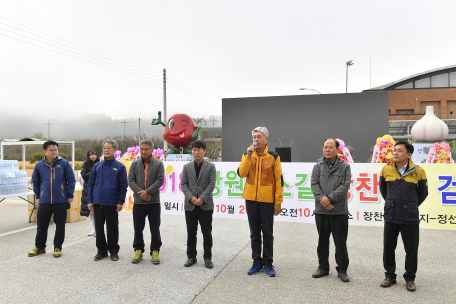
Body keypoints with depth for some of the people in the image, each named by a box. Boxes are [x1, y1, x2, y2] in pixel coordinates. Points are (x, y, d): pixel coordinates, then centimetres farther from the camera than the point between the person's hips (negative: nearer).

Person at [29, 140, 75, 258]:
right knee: (41, 225, 9)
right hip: (44, 201, 2)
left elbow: (71, 180, 0)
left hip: (61, 201, -2)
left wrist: (70, 195, -2)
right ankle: (39, 247, 25)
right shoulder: (39, 165, 3)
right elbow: (35, 181, 16)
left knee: (60, 225, 6)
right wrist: (37, 196, 13)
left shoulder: (64, 163, -4)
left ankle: (57, 247, 20)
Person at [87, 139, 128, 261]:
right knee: (98, 227, 9)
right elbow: (90, 184, 10)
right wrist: (90, 201, 3)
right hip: (97, 202, 3)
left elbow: (123, 186, -2)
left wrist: (120, 202, -8)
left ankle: (114, 251, 20)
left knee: (112, 228, 6)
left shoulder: (120, 167, -2)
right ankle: (101, 250, 23)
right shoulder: (97, 166, 7)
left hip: (112, 203, -3)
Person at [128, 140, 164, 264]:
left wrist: (147, 192, -16)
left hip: (154, 202, -2)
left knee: (155, 228, 3)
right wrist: (140, 192, -12)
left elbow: (160, 180, -7)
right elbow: (131, 181, 1)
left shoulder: (158, 164, 2)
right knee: (138, 228, 9)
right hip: (138, 202, 2)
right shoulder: (134, 164, 8)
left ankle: (155, 251, 17)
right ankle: (138, 251, 23)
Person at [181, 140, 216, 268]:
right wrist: (191, 197, -10)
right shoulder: (187, 167, 9)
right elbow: (183, 184, 3)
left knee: (207, 233, 5)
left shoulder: (211, 166, 2)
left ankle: (208, 257, 17)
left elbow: (212, 184, -6)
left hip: (206, 205, -2)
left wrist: (202, 198, -14)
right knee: (191, 233, 9)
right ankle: (191, 257, 21)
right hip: (190, 205, 2)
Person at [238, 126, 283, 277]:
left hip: (267, 200, -2)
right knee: (254, 233, 11)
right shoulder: (247, 155, 6)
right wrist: (248, 155, -15)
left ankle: (268, 263, 18)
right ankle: (257, 262, 23)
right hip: (251, 199, 3)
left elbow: (278, 180, -2)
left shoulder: (273, 156, -1)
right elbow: (241, 173, -8)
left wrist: (278, 202, -6)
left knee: (267, 233, 6)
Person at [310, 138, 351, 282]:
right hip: (321, 211, 3)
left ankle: (342, 269, 19)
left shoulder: (345, 167, 2)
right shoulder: (318, 166, 8)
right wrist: (322, 199, -14)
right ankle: (323, 267, 26)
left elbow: (344, 186, -8)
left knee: (340, 242, 4)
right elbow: (314, 184, 0)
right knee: (322, 241, 13)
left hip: (339, 211, -2)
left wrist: (330, 198, -15)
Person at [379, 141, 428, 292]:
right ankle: (389, 276, 27)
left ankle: (410, 279, 26)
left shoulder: (418, 171, -6)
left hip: (410, 218, -2)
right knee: (388, 248, 10)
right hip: (390, 217, 2)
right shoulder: (386, 169, 0)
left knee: (411, 250, 8)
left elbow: (423, 193, 8)